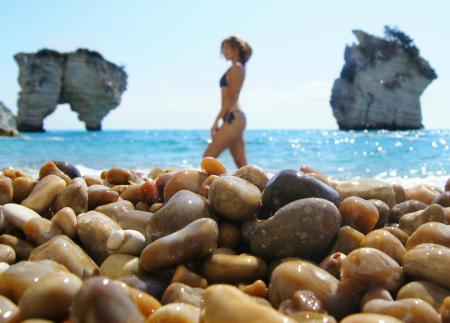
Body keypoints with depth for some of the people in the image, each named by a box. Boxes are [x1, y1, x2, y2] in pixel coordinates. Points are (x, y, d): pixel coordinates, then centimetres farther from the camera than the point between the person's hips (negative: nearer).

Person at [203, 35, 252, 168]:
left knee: (208, 157, -11)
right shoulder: (238, 68, 20)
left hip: (233, 118, -10)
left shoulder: (236, 68, -7)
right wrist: (220, 120, 19)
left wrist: (217, 121, -15)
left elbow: (230, 98, -14)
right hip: (236, 118, 10)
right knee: (241, 163, 7)